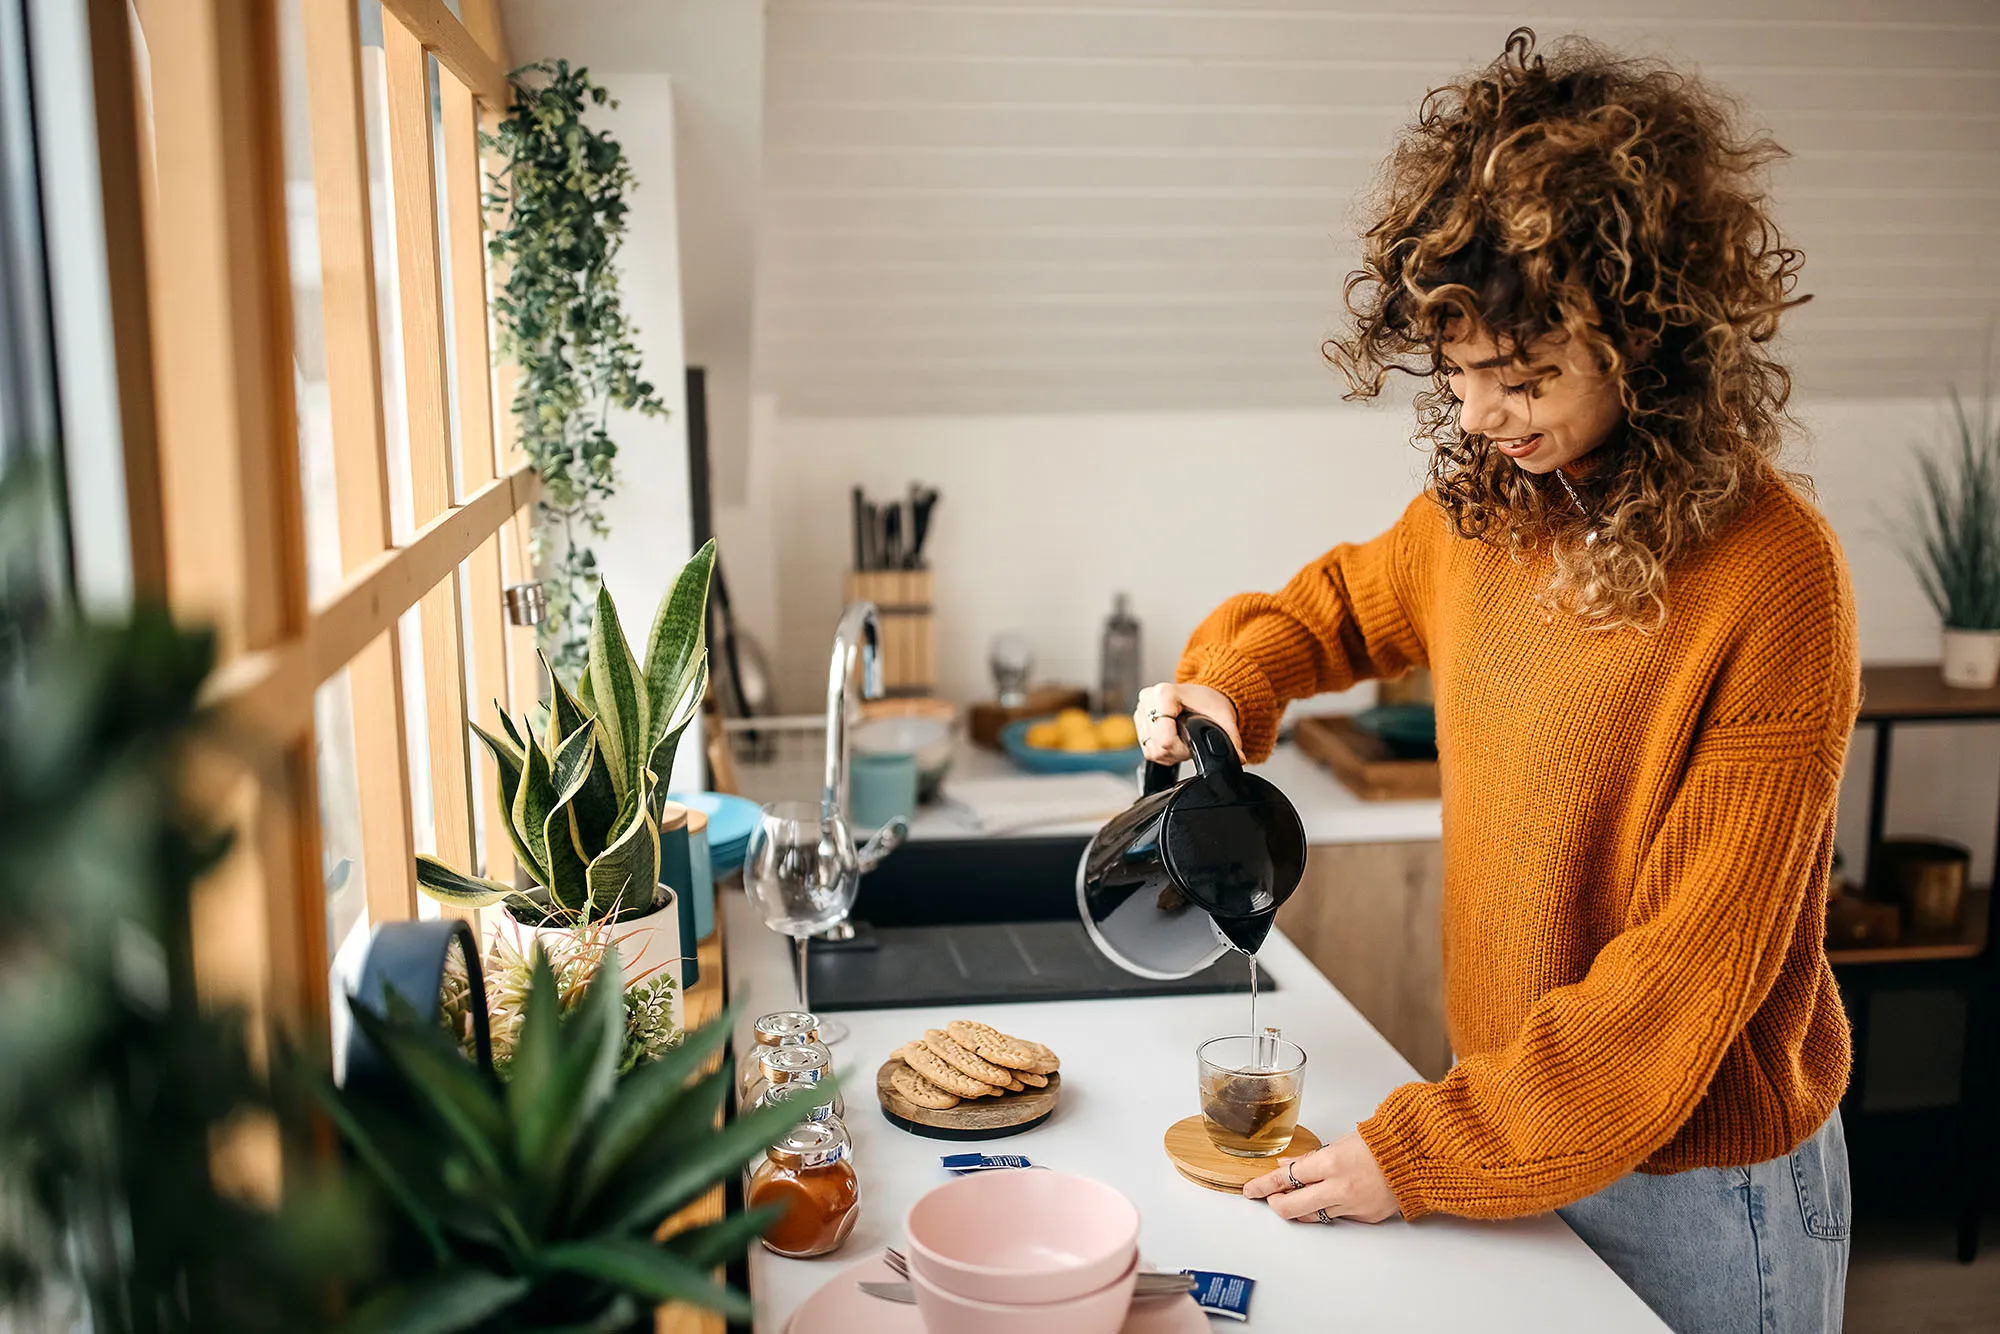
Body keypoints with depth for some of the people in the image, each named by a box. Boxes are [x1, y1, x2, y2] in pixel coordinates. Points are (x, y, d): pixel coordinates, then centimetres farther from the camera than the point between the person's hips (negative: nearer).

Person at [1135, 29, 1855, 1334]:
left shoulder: (1771, 578, -24)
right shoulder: (1487, 506, -5)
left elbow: (1688, 968, -22)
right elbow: (1349, 599, 17)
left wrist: (1425, 1151, -19)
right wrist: (1233, 678, -4)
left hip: (1695, 1187, -5)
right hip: (1512, 1122, 5)